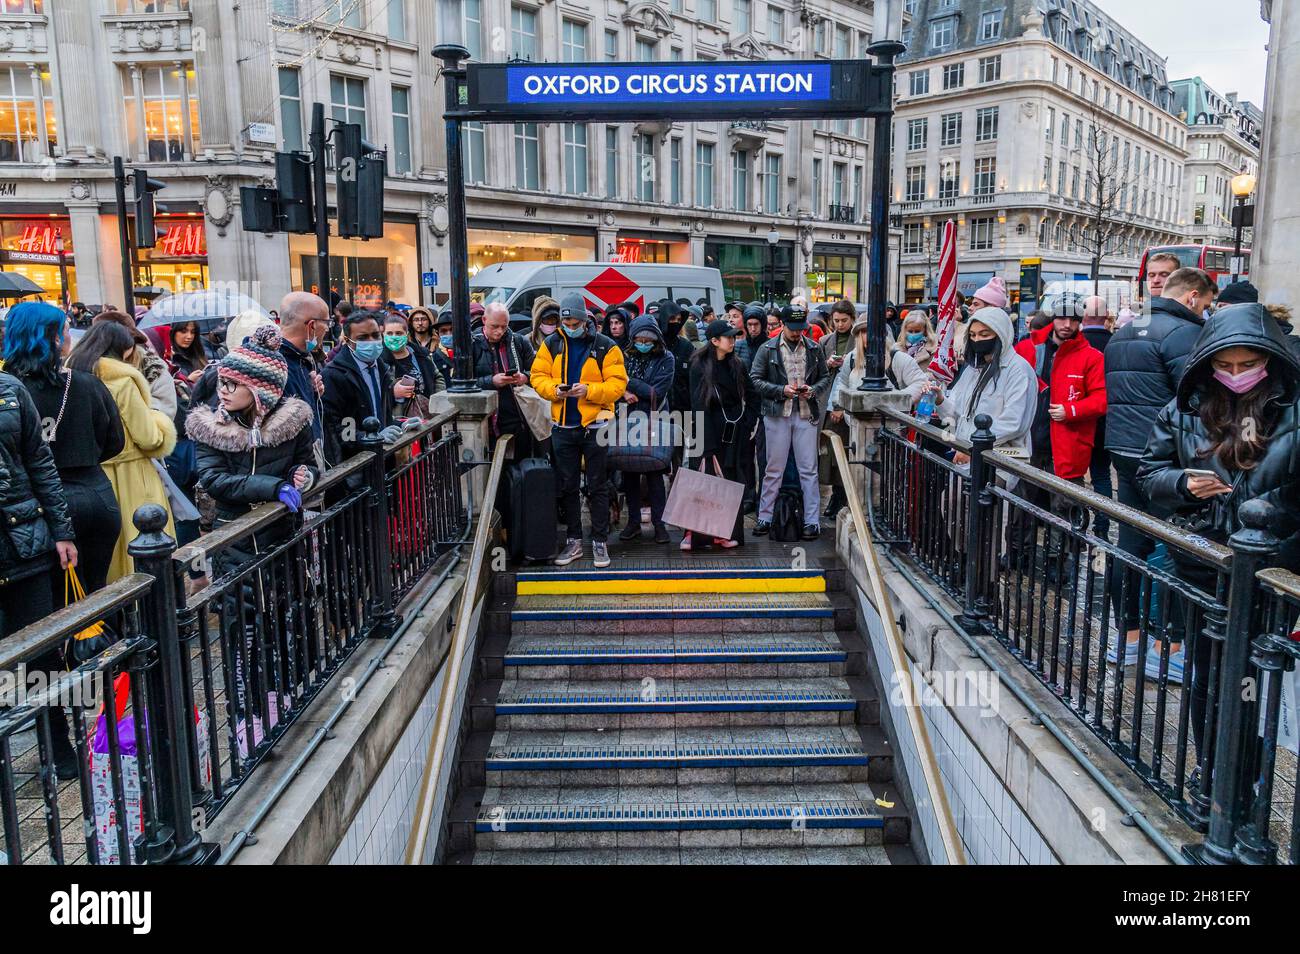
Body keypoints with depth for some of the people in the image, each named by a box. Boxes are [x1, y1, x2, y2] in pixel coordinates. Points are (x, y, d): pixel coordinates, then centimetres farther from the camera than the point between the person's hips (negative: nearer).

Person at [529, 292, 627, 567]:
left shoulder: (605, 346, -5)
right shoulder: (551, 344, 5)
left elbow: (618, 383, -10)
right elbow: (538, 376, 3)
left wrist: (589, 390, -24)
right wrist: (554, 389, -17)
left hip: (594, 426, -3)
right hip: (562, 427, 3)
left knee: (597, 487, 4)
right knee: (568, 486, 11)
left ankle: (600, 542, 14)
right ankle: (574, 541, 23)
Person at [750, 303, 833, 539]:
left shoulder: (814, 349, 8)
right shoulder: (767, 349, 2)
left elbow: (826, 377, 14)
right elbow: (755, 379, -1)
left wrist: (813, 390, -7)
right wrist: (782, 390, -12)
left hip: (806, 415, 1)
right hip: (777, 415, -1)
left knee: (808, 470, 2)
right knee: (774, 469, 5)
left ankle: (811, 521, 6)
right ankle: (764, 517, 14)